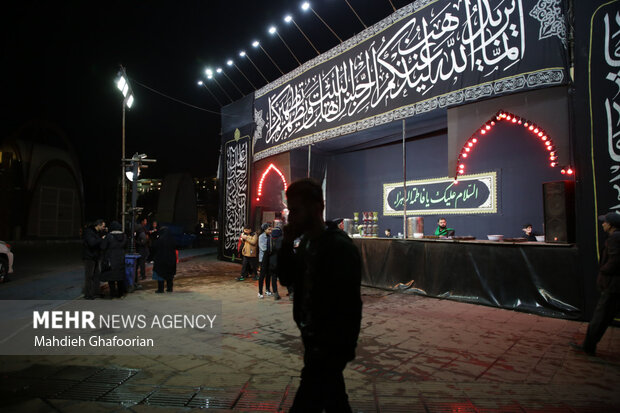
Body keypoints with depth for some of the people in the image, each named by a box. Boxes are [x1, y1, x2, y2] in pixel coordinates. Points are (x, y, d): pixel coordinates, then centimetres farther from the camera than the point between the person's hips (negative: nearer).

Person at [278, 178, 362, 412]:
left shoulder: (339, 246, -22)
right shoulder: (306, 242, 4)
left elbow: (349, 305, -23)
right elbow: (286, 279, 7)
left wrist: (338, 349, -21)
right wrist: (287, 244, -7)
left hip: (330, 345, -8)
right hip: (312, 338, 8)